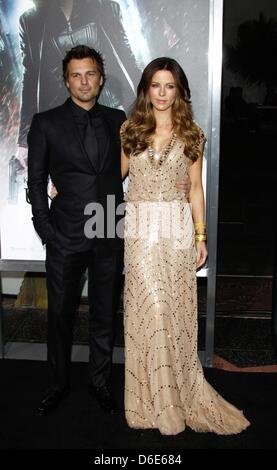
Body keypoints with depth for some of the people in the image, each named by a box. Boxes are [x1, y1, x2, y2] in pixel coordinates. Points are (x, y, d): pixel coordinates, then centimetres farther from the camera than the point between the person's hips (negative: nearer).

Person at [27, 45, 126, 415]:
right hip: (65, 236, -2)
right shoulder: (46, 124, -1)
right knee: (60, 314, 10)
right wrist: (44, 229, -6)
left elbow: (127, 166, 12)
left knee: (105, 314, 13)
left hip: (110, 235, 2)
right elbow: (36, 180, 0)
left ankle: (100, 382, 32)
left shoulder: (117, 120, 6)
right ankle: (60, 383, 31)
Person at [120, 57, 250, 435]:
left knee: (177, 307, 3)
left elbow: (195, 187, 7)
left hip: (177, 227, 1)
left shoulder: (191, 134, 7)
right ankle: (155, 395, 11)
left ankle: (175, 392, 21)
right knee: (150, 306, -5)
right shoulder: (130, 130, 7)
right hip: (140, 227, 0)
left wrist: (201, 236, 3)